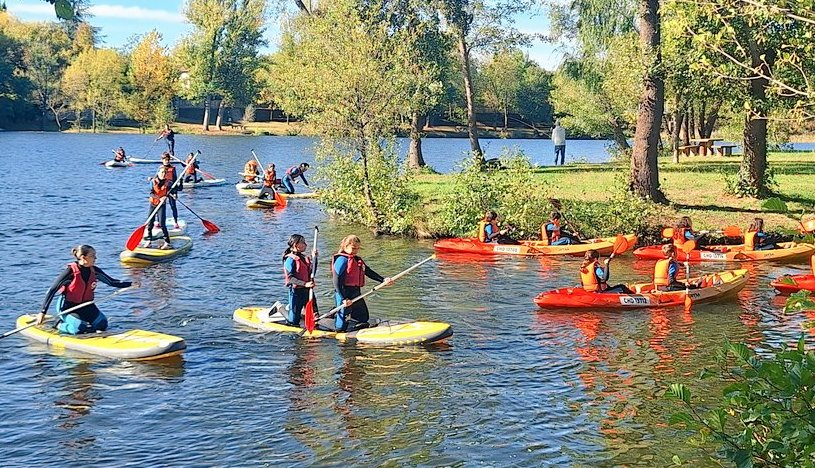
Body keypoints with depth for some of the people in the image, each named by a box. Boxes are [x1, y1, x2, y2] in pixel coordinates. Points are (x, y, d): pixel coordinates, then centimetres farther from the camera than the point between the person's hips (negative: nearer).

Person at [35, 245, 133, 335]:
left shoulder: (95, 271, -3)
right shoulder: (71, 271, -20)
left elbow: (112, 282, 7)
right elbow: (52, 291, -19)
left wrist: (131, 284, -6)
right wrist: (42, 312, -24)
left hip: (86, 306, 6)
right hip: (68, 307, -6)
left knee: (102, 325, -8)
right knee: (79, 329, -27)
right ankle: (60, 325, 4)